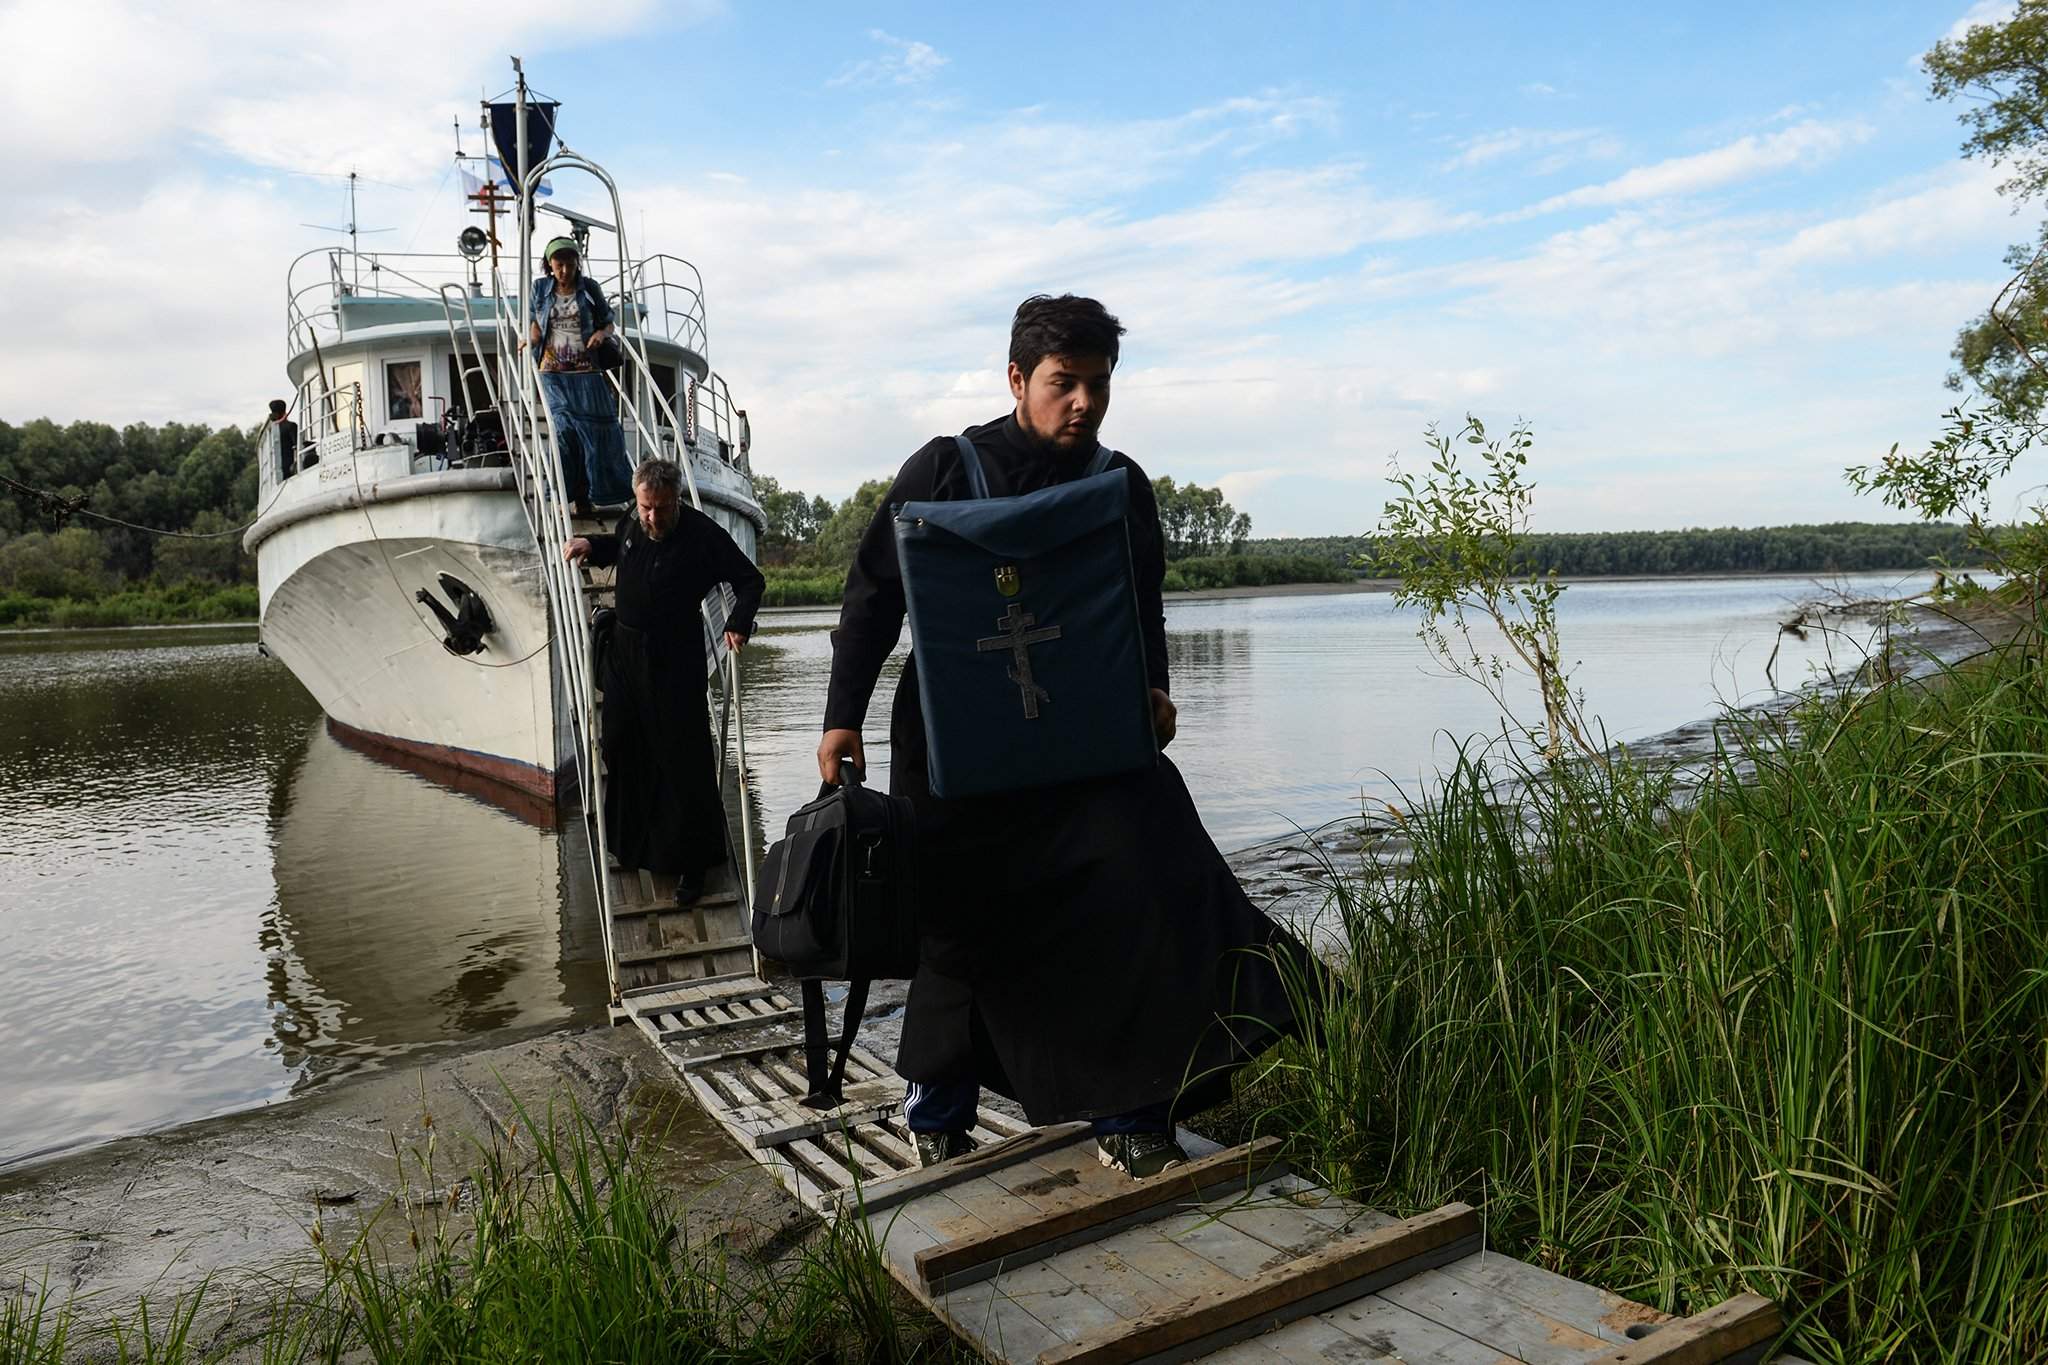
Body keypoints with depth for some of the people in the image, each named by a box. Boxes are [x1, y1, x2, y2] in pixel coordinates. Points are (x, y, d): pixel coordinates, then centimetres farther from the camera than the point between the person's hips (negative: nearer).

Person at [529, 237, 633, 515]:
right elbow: (535, 324, 18)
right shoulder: (540, 288, 9)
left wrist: (602, 333, -9)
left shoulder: (589, 288, 6)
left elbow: (608, 322, 13)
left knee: (598, 427, -4)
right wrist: (530, 339, -4)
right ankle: (572, 496, -10)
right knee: (564, 427, -12)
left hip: (587, 371, 1)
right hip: (554, 372, 0)